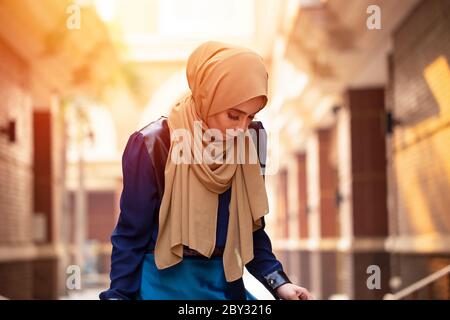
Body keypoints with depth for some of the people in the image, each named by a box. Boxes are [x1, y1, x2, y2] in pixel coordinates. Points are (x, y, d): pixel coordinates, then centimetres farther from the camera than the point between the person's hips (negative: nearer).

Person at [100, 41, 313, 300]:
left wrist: (278, 283, -3)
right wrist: (118, 295, -11)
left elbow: (251, 228, 7)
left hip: (226, 284, 5)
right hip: (165, 284, -4)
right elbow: (131, 235, -9)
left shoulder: (250, 142, -3)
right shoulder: (154, 146, -17)